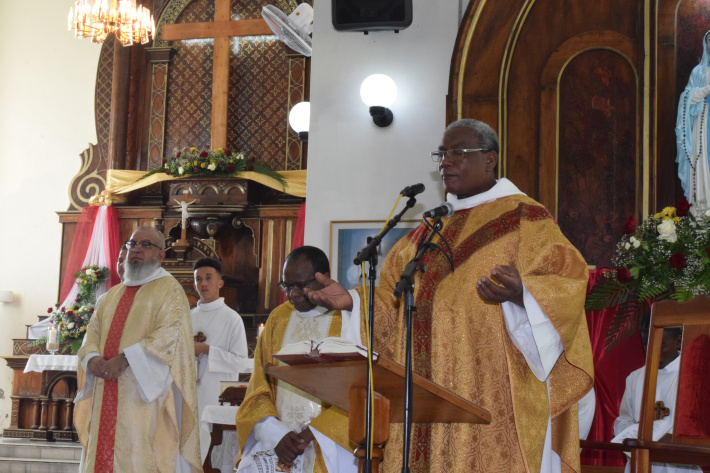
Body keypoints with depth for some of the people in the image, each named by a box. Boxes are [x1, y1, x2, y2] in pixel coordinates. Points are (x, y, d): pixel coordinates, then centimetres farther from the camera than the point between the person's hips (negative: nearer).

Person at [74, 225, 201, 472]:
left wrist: (125, 358, -20)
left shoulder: (169, 289, 0)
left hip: (144, 394, -6)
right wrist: (92, 358, -7)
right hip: (107, 397, 6)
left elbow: (170, 334, -14)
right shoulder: (114, 294, 22)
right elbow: (93, 332, 16)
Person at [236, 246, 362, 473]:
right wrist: (277, 435, -7)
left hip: (330, 447, -2)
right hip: (275, 445, 3)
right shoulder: (278, 319, 13)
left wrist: (313, 433, -12)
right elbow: (258, 390, 9)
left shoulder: (351, 319, 3)